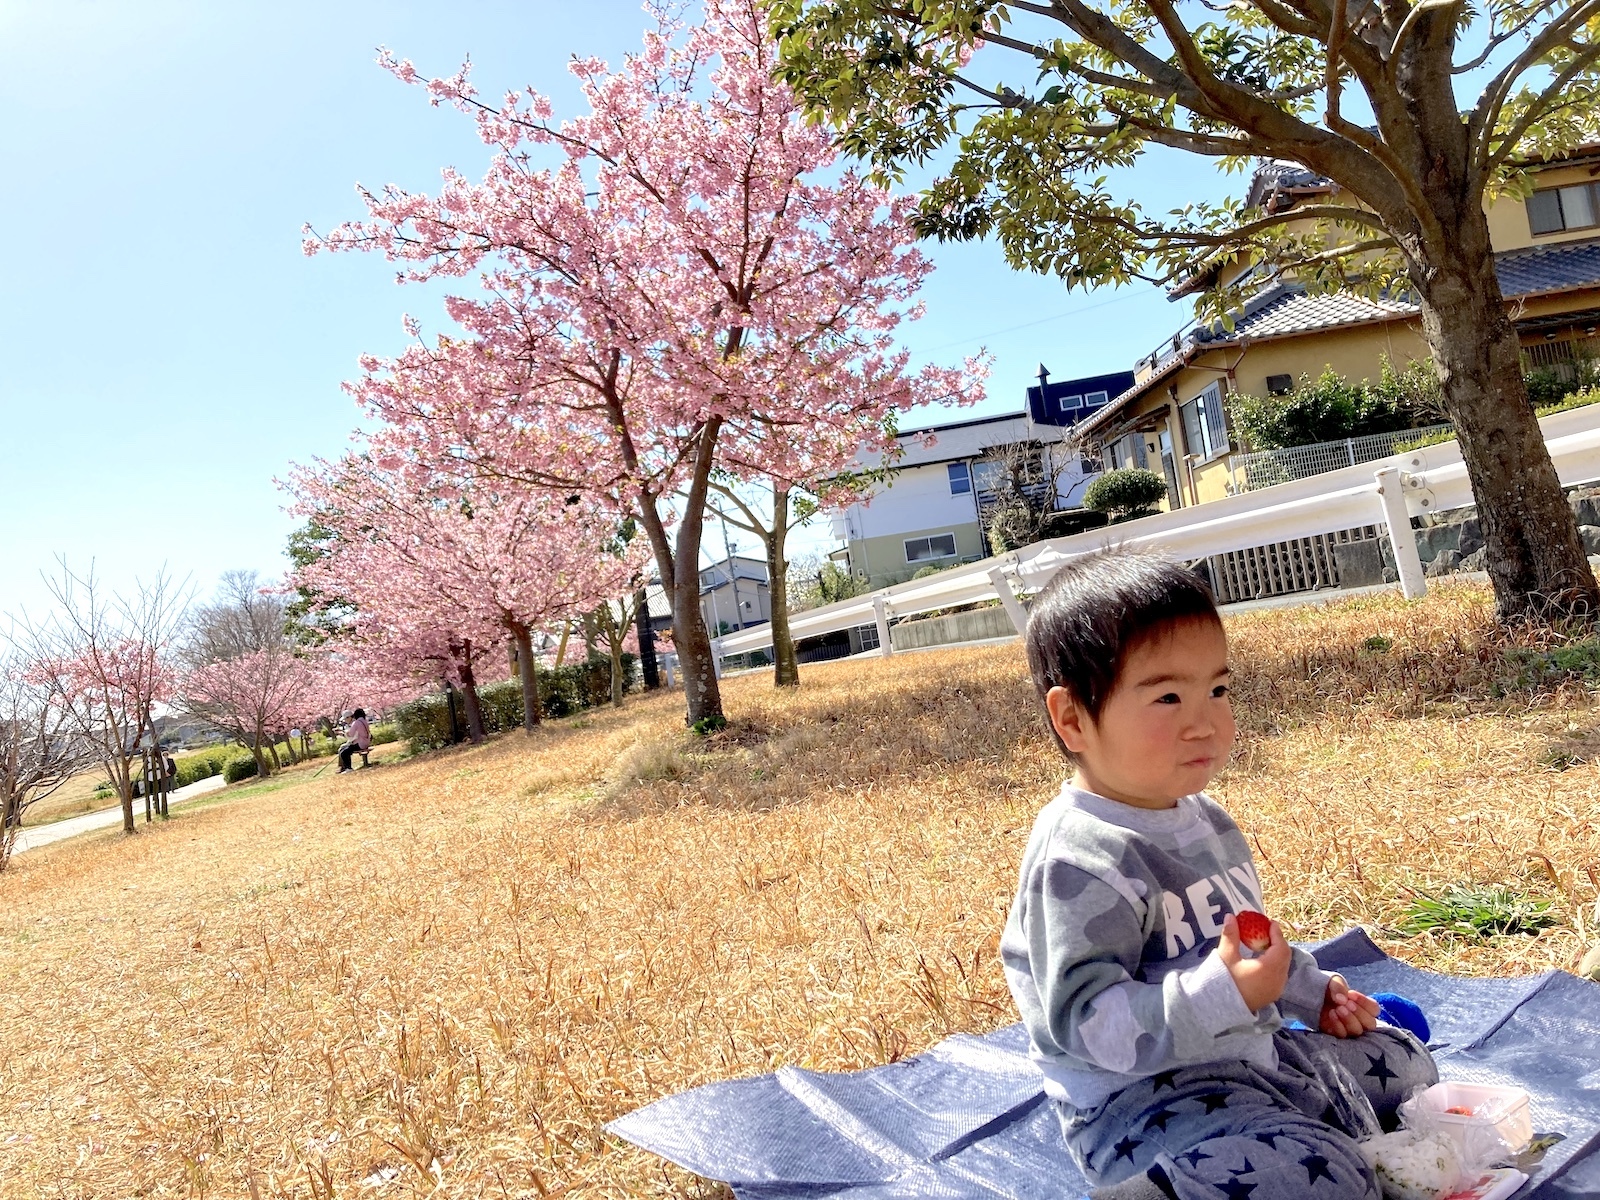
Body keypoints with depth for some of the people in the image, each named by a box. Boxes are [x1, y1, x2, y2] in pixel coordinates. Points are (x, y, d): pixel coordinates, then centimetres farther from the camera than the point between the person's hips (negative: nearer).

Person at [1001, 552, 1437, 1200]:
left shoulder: (1203, 817, 7)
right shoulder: (1080, 859, -26)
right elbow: (1083, 1020, -30)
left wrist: (1314, 991, 20)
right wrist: (1220, 995, -36)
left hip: (1255, 1053, 10)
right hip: (1142, 1098, -10)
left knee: (1403, 1063, 23)